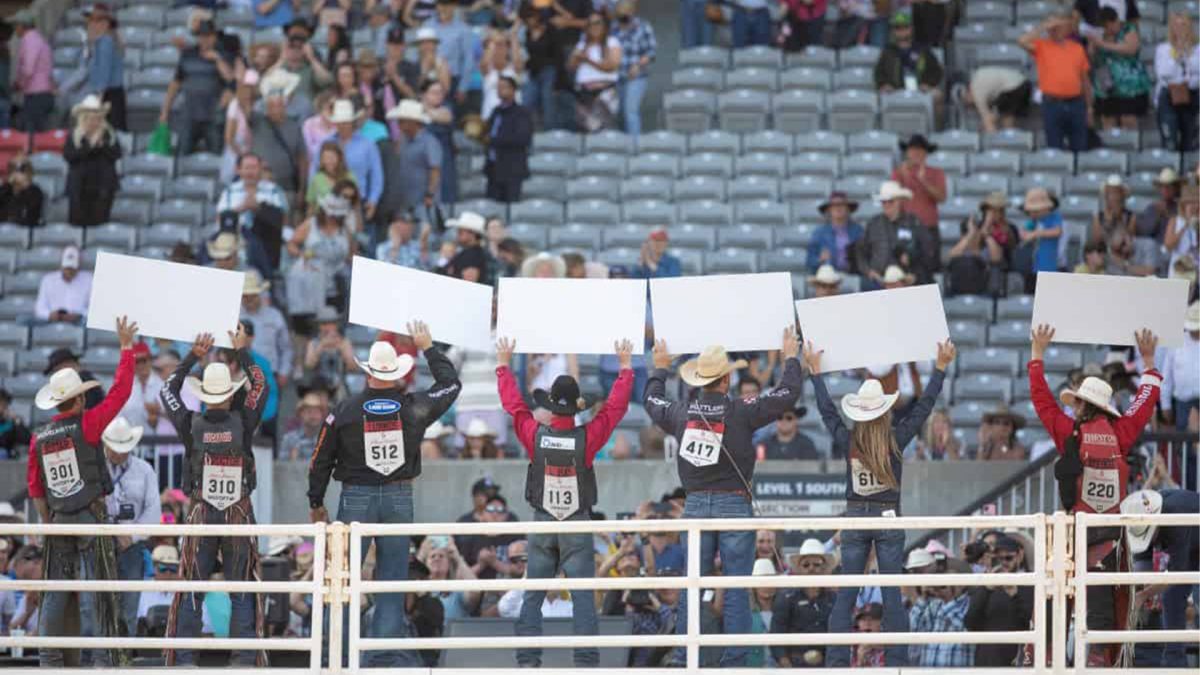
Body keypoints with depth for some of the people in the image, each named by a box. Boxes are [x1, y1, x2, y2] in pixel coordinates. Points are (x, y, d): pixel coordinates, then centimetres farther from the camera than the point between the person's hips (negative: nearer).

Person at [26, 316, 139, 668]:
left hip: (58, 519, 5)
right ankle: (98, 655, -7)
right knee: (95, 588, -4)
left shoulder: (40, 438, 5)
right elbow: (120, 391, -7)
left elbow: (34, 486, 10)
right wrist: (126, 348, 0)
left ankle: (49, 658, 9)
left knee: (55, 589, 9)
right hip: (90, 516, -5)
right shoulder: (85, 425, -10)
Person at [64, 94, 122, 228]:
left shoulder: (109, 135, 6)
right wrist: (89, 146, -17)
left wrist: (101, 144, -16)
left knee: (100, 220, 1)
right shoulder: (74, 135, 1)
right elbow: (68, 155, -12)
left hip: (102, 188, 1)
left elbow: (117, 154, -3)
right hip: (80, 188, -1)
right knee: (78, 221, -1)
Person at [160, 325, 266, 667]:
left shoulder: (192, 425, -7)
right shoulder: (242, 424, -9)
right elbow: (260, 386, 8)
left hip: (201, 514, 0)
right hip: (240, 514, 0)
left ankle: (184, 659, 0)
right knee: (242, 592, 4)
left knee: (191, 592, 4)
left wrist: (192, 356, 13)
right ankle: (245, 661, -1)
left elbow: (168, 390, 10)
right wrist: (243, 352, 15)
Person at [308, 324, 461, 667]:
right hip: (399, 499, 1)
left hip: (356, 498, -1)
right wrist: (428, 348, 24)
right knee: (392, 580, 5)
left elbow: (321, 461, 2)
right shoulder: (414, 407, -4)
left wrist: (316, 503, 14)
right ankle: (386, 657, 2)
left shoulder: (345, 411, -5)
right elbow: (451, 384, 14)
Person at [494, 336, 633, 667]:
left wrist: (503, 364, 17)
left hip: (543, 524, 2)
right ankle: (586, 660, -7)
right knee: (583, 595, -1)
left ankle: (527, 658, 2)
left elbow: (513, 403, 4)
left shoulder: (535, 435, -10)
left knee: (533, 595, 7)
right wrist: (625, 367, 9)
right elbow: (615, 406, -3)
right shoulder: (587, 438, -13)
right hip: (578, 526, -2)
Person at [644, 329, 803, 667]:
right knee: (736, 589, 0)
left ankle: (683, 659, 7)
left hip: (696, 505, 4)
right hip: (734, 505, -4)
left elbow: (653, 402, 23)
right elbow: (788, 394, -4)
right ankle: (733, 661, -3)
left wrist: (660, 369, 40)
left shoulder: (681, 412, 1)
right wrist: (791, 359, 13)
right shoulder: (740, 411, -10)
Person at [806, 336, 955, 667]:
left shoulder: (847, 440, -4)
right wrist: (941, 368, 8)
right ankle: (897, 661, -2)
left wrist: (815, 371, 23)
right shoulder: (896, 440, -8)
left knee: (845, 595, 3)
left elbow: (826, 408, 11)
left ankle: (836, 661, -2)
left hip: (855, 518, 1)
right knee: (892, 594, 0)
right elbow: (924, 405, 0)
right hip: (889, 519, -1)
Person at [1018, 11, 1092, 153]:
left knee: (1080, 147, 5)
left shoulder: (1078, 49, 11)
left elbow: (1085, 79, 14)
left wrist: (1089, 106, 12)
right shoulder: (1041, 46, 4)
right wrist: (1043, 27, -9)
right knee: (1054, 147, 1)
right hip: (1052, 104, -2)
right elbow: (1023, 41, -16)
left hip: (1076, 104, 2)